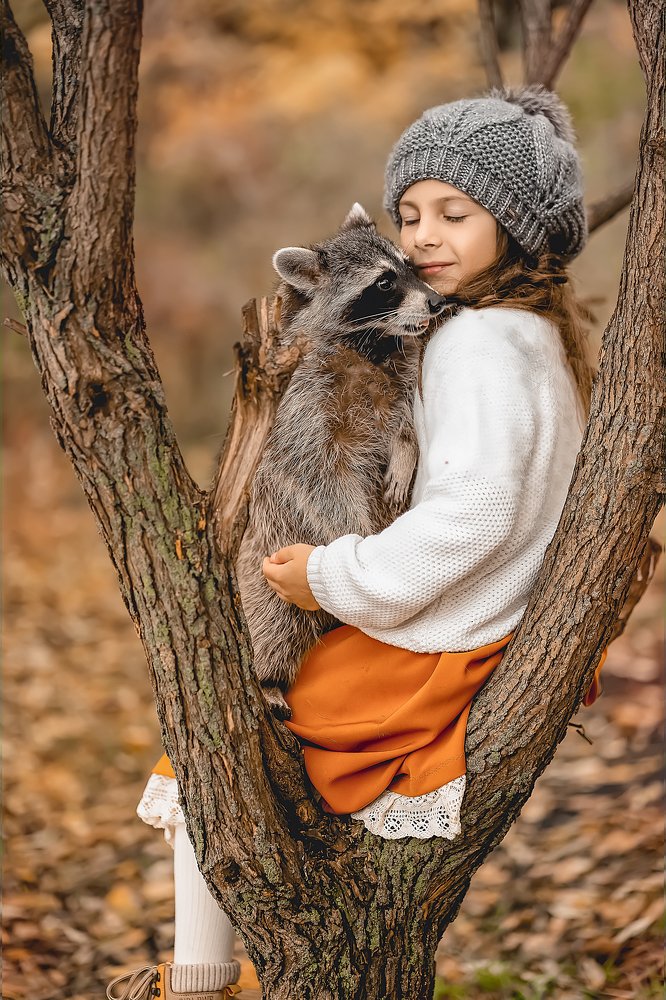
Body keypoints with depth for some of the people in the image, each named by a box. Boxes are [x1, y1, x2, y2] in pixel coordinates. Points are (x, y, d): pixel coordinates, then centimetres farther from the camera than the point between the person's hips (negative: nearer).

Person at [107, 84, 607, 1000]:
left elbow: (475, 509, -30)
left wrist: (338, 578, -22)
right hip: (500, 634, 9)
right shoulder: (547, 339, 8)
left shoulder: (474, 344, -21)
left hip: (430, 660, -9)